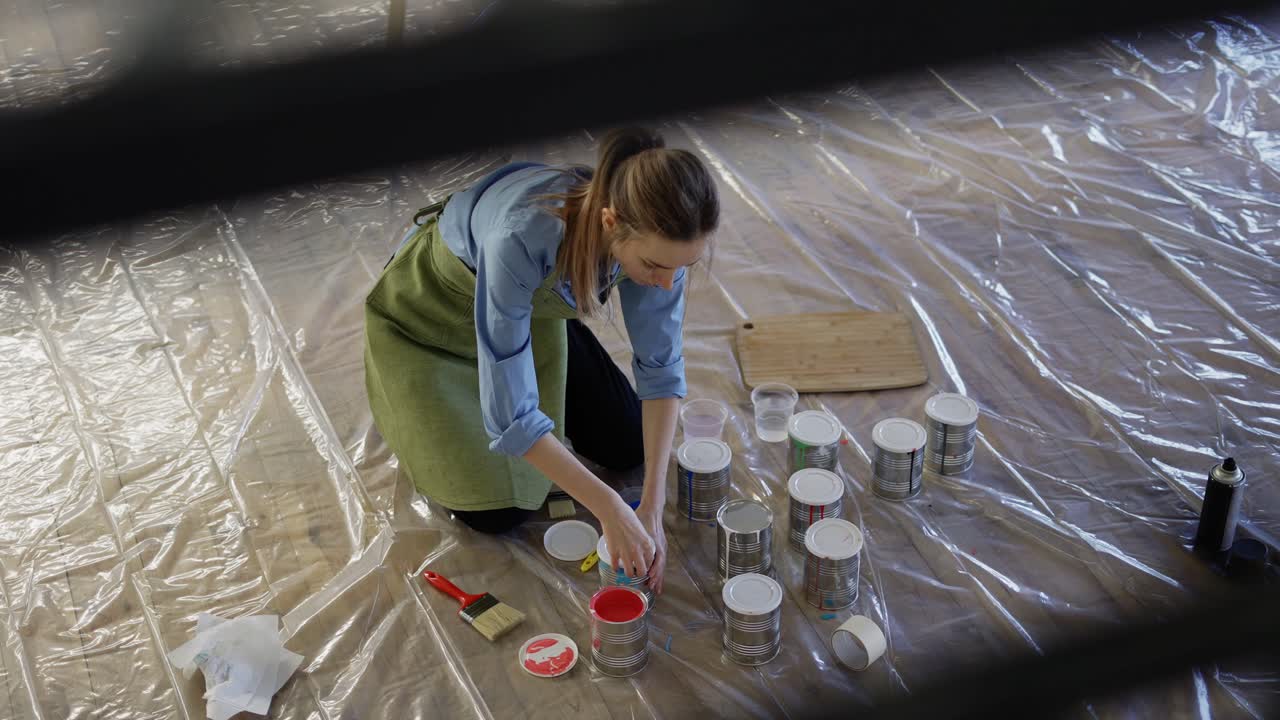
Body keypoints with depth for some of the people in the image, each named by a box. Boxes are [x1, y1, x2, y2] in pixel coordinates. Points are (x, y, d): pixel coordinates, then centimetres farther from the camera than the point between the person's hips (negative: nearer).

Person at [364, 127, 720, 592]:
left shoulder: (655, 236, -29)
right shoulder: (522, 238, -46)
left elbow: (661, 366, -18)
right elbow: (510, 416, -40)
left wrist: (652, 506, -24)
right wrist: (609, 510, -40)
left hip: (536, 305, 5)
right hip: (436, 306, -4)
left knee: (628, 447, 6)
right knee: (498, 510, -5)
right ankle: (412, 405, 20)